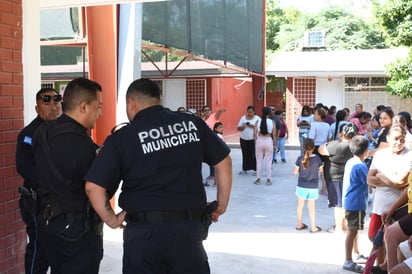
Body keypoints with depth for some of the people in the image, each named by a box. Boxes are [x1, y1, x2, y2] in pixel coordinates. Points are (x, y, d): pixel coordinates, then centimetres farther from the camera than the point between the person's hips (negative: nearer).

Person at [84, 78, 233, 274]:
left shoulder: (121, 138, -4)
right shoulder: (192, 124, 3)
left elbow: (93, 186, -9)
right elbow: (224, 162, 8)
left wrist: (112, 220, 4)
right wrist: (221, 206, 16)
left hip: (143, 232, -2)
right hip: (188, 228, 2)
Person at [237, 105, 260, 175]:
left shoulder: (257, 118, 1)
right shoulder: (243, 118, 9)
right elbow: (238, 128, 7)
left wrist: (252, 125, -20)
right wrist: (242, 126, -14)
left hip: (253, 139, -3)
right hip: (243, 139, 3)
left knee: (254, 154, -7)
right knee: (245, 155, 4)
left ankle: (255, 169, -1)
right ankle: (244, 169, 9)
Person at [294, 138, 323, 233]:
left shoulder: (300, 158, -13)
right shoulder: (317, 158, -13)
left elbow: (295, 171, -5)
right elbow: (321, 170, 0)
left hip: (301, 186, 1)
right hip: (313, 187, 0)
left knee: (300, 205, 16)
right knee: (311, 206, 10)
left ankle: (299, 224, 28)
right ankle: (313, 227, 13)